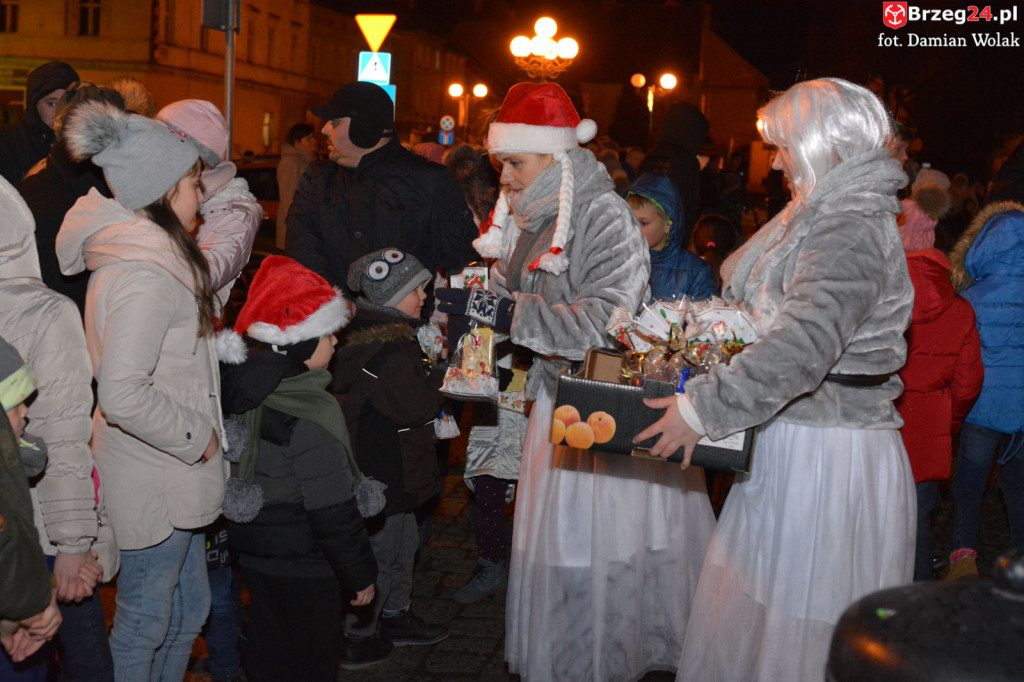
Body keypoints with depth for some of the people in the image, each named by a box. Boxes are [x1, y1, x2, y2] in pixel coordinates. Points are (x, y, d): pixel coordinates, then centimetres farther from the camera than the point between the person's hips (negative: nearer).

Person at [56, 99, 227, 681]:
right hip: (155, 480, -10)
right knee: (144, 623, 8)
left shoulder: (135, 254, 7)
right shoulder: (145, 277, -25)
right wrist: (197, 436, -19)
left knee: (188, 607, 22)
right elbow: (123, 394, -32)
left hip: (173, 470, 10)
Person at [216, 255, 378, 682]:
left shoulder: (244, 389, -2)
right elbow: (333, 510, -22)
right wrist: (360, 574, -11)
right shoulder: (313, 414, -25)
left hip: (255, 554, 8)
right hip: (303, 567, -8)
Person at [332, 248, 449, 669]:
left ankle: (397, 617, 39)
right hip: (384, 472, -11)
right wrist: (444, 378, -12)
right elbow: (411, 405, -27)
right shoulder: (387, 347, -24)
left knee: (404, 541, 23)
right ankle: (356, 640, 15)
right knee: (380, 551, 2)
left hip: (390, 467, 11)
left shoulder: (372, 331, 9)